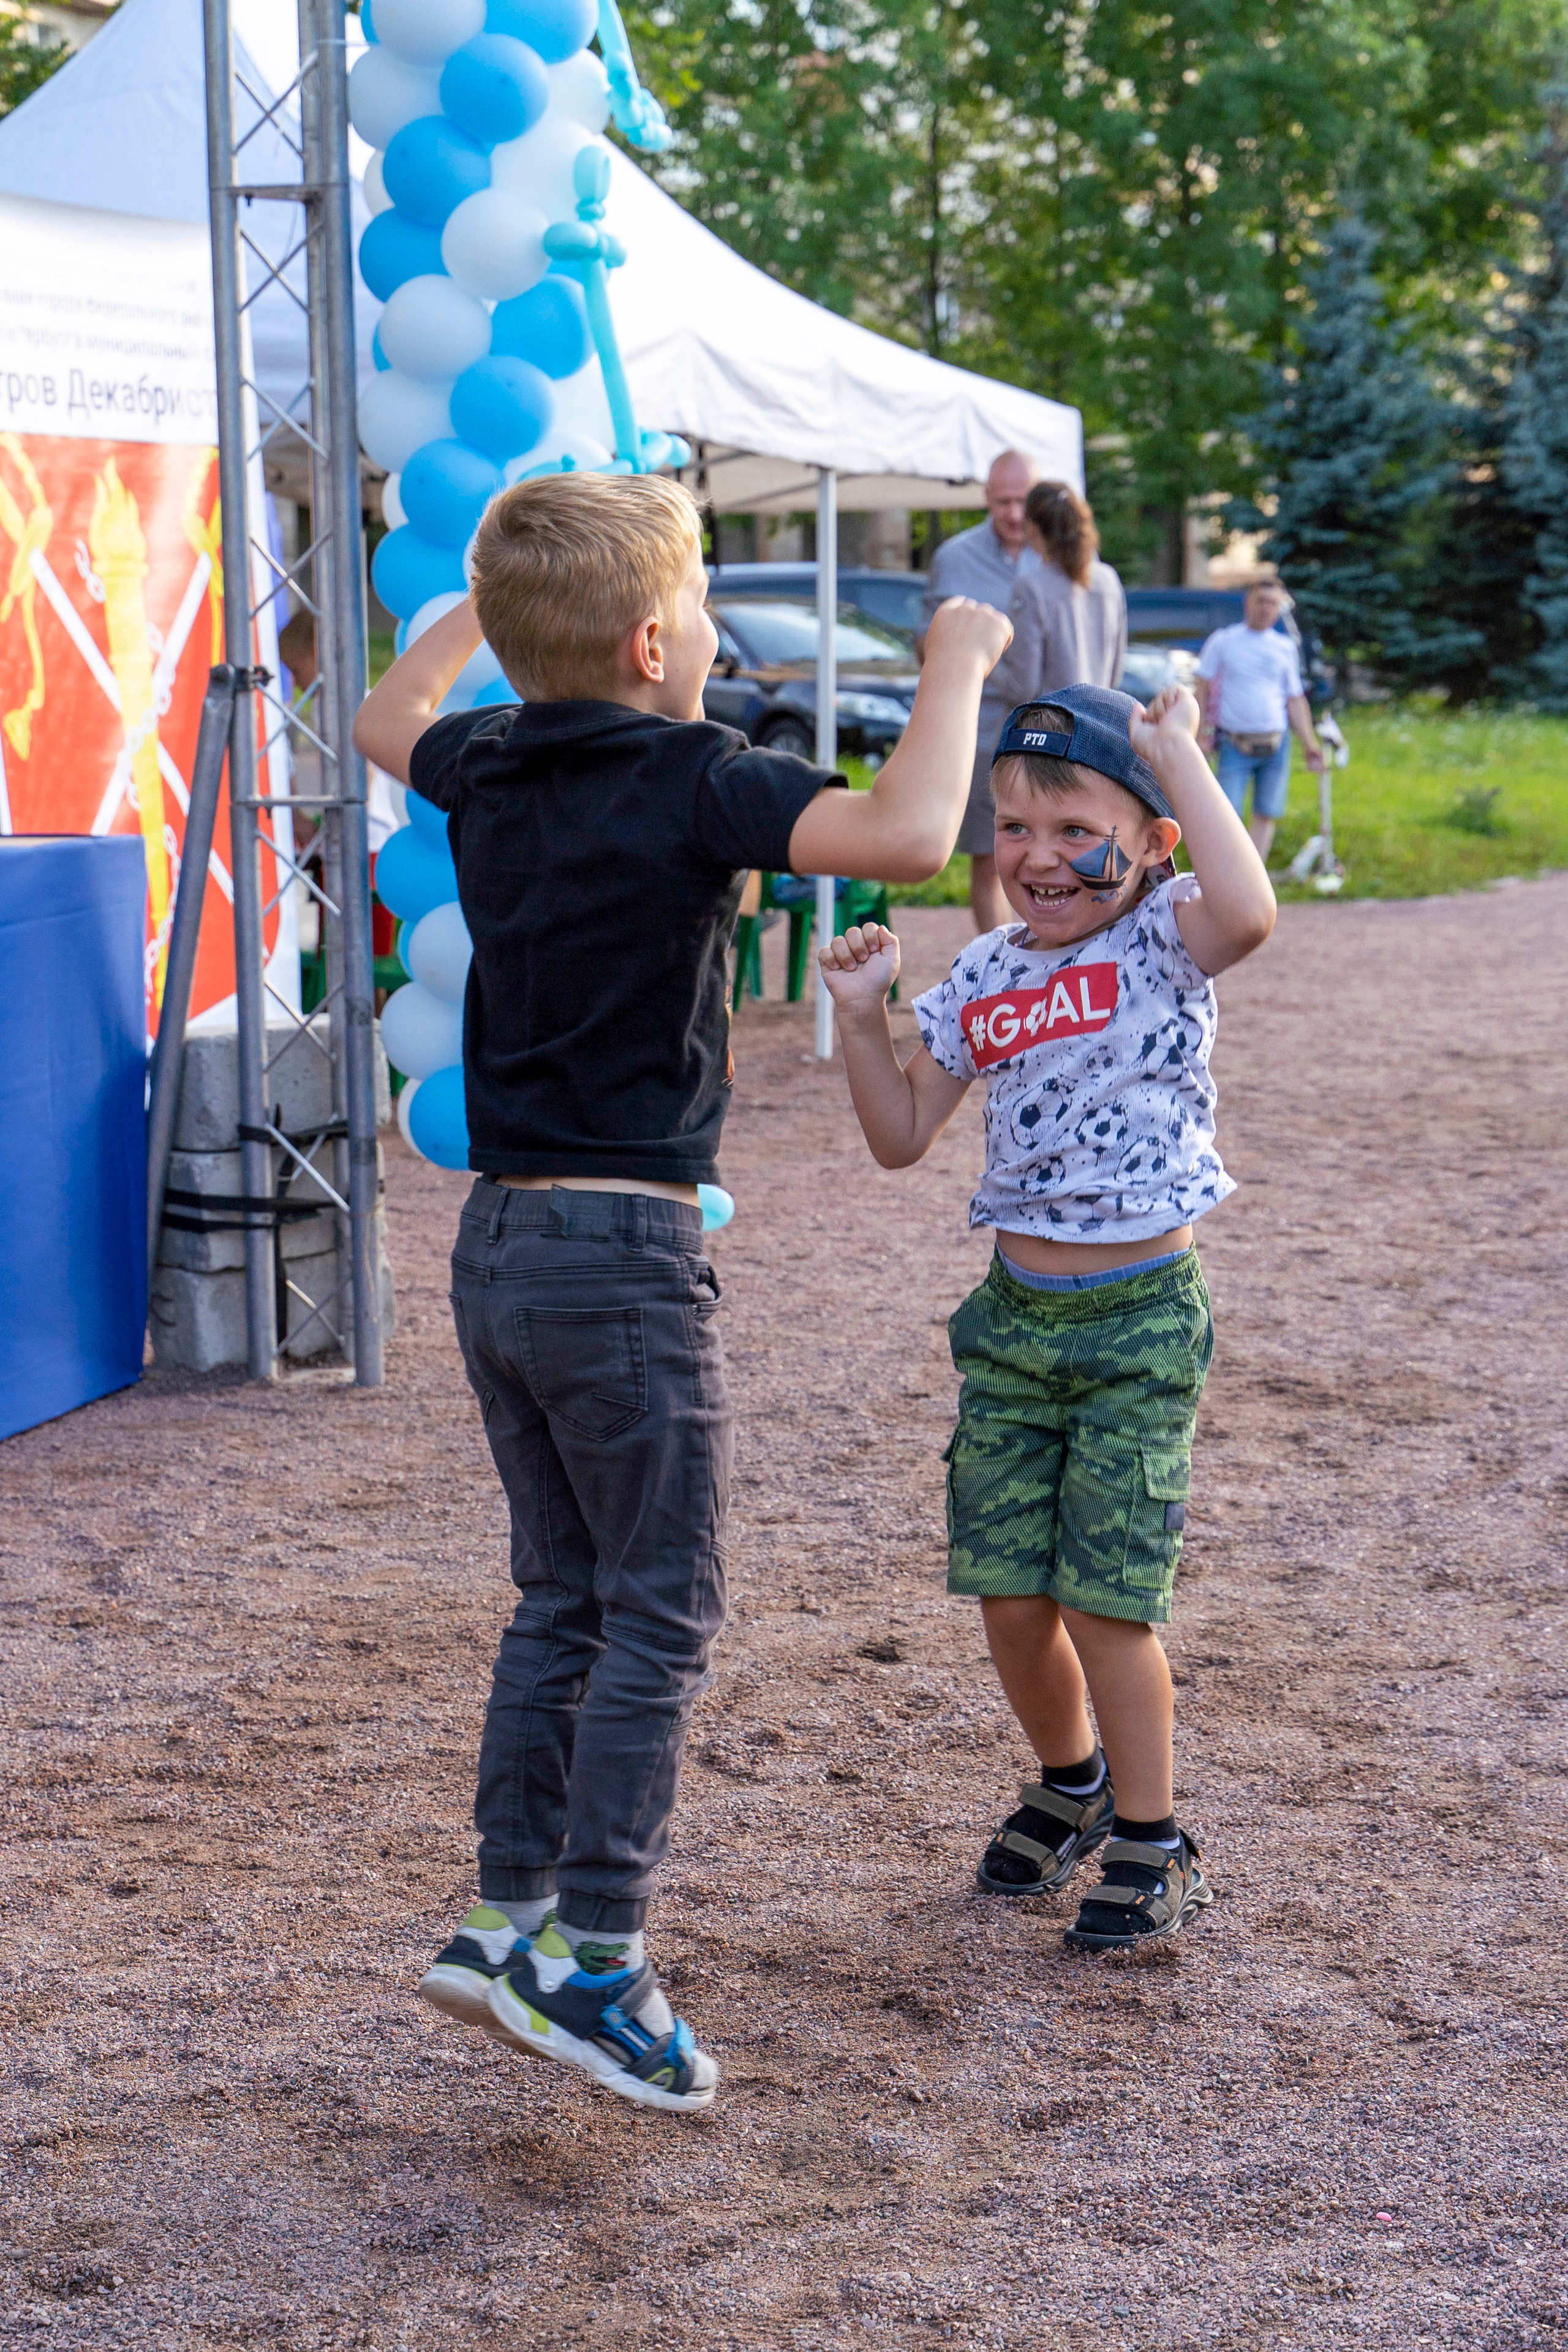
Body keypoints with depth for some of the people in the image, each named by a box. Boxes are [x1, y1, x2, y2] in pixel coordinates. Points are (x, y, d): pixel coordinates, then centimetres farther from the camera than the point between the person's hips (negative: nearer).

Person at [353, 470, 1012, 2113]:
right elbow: (905, 834, -29)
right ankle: (590, 1959, 0)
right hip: (622, 1252, -8)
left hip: (499, 1241, 8)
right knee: (662, 1615, 1)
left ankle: (509, 1916, 19)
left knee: (562, 1603, 17)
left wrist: (486, 605, 39)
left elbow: (387, 725, 31)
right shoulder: (691, 782, -14)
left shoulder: (488, 769, 7)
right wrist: (955, 667, -15)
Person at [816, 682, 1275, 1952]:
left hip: (1139, 1323, -5)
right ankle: (1072, 1782, 35)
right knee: (1009, 1595, 8)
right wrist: (863, 1015, -3)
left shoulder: (1162, 941, -8)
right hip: (1015, 1318, 5)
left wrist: (1182, 756, -25)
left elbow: (1248, 911, -33)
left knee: (1105, 1597, -3)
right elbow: (903, 1134, 12)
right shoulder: (986, 977, 7)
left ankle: (1152, 1844, 17)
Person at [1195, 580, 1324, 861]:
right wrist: (1201, 732, -6)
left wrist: (1310, 743, 10)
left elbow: (1295, 700, 17)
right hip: (1234, 745, -3)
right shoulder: (1223, 641, 3)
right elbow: (1202, 688, 3)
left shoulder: (1286, 648, 11)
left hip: (1276, 744, 3)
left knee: (1267, 814, 2)